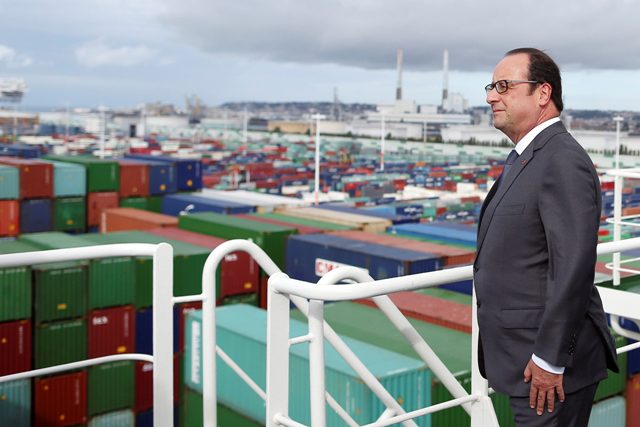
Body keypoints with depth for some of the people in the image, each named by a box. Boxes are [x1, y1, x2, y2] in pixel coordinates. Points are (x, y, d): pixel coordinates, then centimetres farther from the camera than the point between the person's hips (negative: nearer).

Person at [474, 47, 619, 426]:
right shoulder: (525, 157, 13)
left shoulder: (563, 162, -19)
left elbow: (573, 269, -24)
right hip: (525, 355, 9)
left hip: (550, 365, -9)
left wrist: (549, 360, -22)